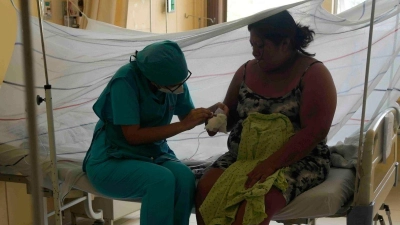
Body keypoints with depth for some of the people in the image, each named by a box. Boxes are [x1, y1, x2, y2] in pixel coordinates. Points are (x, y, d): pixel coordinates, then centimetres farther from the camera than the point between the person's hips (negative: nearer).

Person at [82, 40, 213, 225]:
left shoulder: (173, 79, -5)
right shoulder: (126, 80, -22)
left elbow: (187, 114, 12)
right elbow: (133, 135, -23)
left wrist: (208, 112, -10)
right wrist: (184, 125, -23)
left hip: (153, 155, 5)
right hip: (111, 161, -5)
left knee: (185, 177, -28)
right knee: (162, 179, -34)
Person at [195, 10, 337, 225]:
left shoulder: (313, 74, -6)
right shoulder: (246, 71, 9)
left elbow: (314, 131, -16)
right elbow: (230, 115, 21)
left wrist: (270, 164, -25)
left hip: (297, 161, -5)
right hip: (245, 155, 5)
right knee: (206, 189, -24)